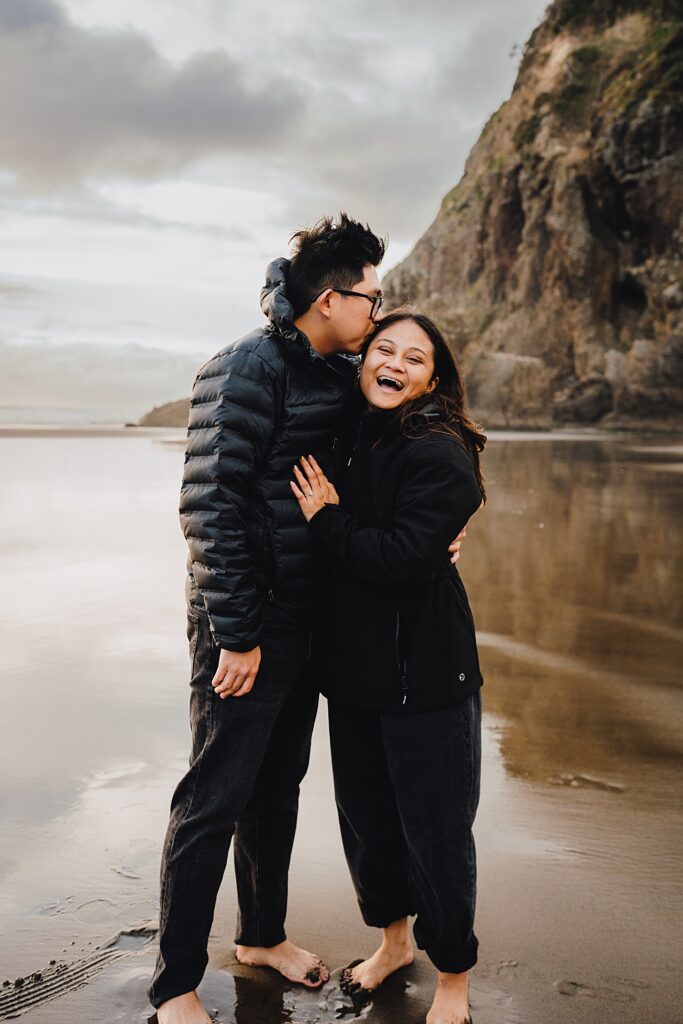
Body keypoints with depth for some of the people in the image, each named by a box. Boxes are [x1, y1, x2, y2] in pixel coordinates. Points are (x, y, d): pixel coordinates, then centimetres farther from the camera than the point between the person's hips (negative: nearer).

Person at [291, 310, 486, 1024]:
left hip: (424, 673, -7)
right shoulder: (350, 437, 7)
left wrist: (327, 520, -15)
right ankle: (394, 939, 42)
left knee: (434, 831, 5)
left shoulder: (438, 452, -15)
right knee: (364, 818, 18)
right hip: (354, 665, 7)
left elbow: (407, 556, -25)